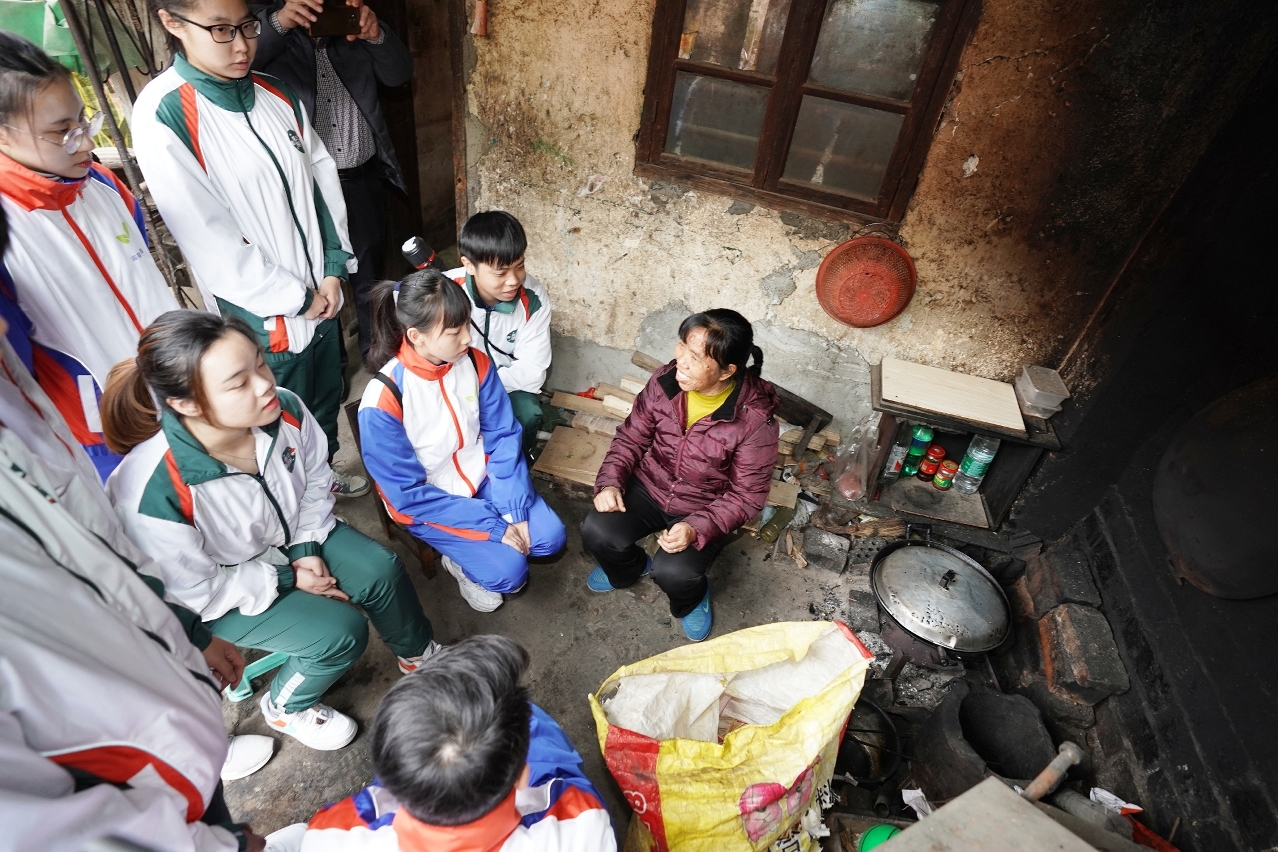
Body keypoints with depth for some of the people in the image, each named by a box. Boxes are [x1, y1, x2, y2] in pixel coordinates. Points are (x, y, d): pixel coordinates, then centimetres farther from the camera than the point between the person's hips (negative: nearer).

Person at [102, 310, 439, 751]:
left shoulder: (285, 410, -25)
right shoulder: (153, 492, -37)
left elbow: (315, 480, -4)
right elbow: (194, 590, -22)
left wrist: (306, 549, -11)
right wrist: (286, 580, -17)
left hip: (293, 534, 5)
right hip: (222, 590, -4)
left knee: (382, 569, -9)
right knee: (341, 633, -16)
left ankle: (417, 653, 23)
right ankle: (286, 708, 19)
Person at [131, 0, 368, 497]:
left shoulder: (277, 95, 3)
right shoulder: (162, 114, -15)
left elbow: (323, 177, 7)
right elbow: (208, 239, -17)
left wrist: (334, 269, -4)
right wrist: (298, 297, -13)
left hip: (322, 294, 6)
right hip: (263, 314, -5)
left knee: (327, 399, 22)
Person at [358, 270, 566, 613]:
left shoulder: (476, 363, -14)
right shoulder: (383, 401, -27)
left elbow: (504, 436, -7)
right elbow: (410, 493, -22)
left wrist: (515, 511, -15)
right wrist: (493, 527, -23)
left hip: (482, 477, 5)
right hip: (426, 501, -4)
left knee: (551, 537, -9)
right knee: (509, 571, -18)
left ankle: (475, 547, 17)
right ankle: (461, 562, 15)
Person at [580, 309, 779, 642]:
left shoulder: (755, 419, -25)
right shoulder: (665, 382, -15)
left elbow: (747, 495, -17)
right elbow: (631, 437, -1)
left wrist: (697, 528, -30)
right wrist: (610, 482, -17)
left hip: (704, 510, -3)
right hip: (648, 488, 3)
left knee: (673, 572, -25)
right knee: (596, 531, -19)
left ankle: (693, 598, 15)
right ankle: (629, 568, 19)